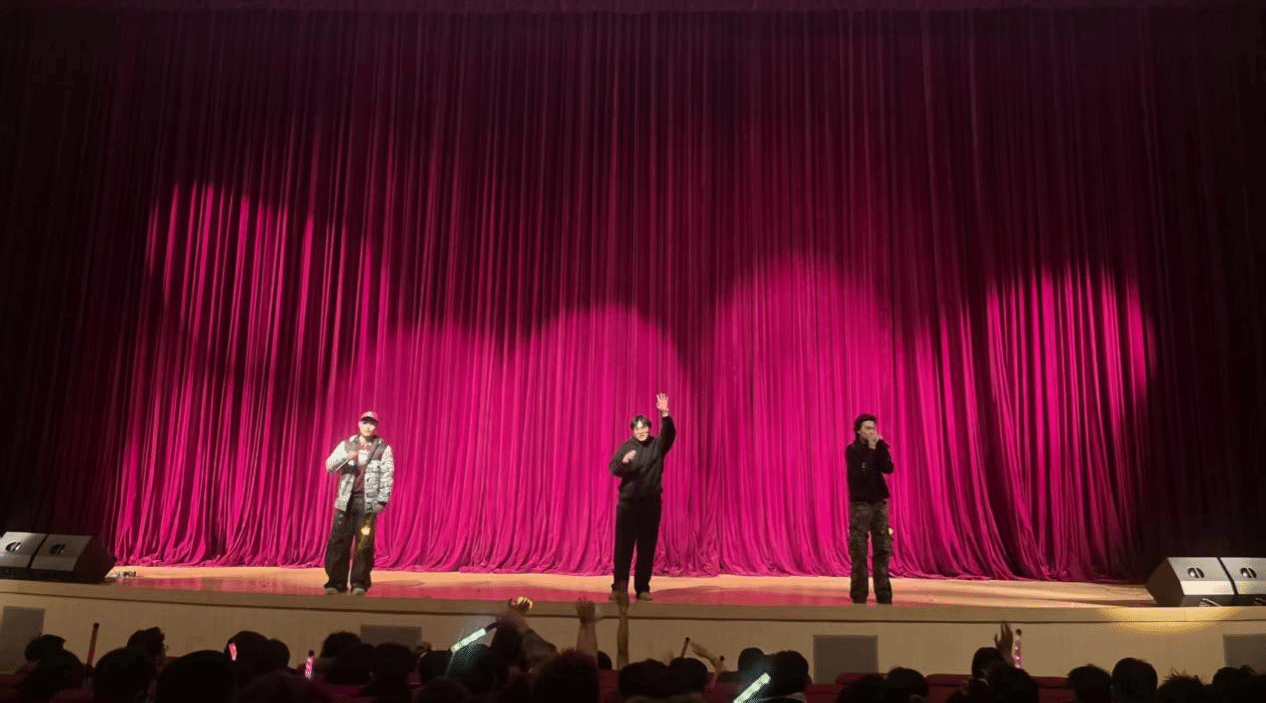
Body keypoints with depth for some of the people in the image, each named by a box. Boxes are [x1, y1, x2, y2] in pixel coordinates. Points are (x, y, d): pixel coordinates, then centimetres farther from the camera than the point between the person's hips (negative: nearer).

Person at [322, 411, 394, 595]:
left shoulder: (383, 449, 5)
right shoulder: (346, 445, 11)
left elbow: (387, 476, 1)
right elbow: (329, 465, 4)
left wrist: (382, 501, -8)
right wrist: (346, 457, -15)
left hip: (368, 502, -2)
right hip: (345, 500, 2)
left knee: (364, 544, -3)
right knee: (338, 542, 0)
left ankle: (360, 583, 5)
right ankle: (336, 582, 9)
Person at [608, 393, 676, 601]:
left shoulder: (657, 445, 4)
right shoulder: (626, 447, 5)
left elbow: (670, 434, -14)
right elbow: (613, 469, -2)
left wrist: (664, 414, -29)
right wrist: (624, 461, -23)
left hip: (651, 503, 0)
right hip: (628, 502, 0)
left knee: (647, 547, 4)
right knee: (623, 545, 1)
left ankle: (643, 588, 12)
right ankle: (619, 586, 11)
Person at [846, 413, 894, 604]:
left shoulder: (878, 447, 9)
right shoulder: (852, 450, -4)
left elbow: (888, 468, -7)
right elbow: (861, 474, -18)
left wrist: (880, 446, -13)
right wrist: (871, 450, -16)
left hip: (879, 502, 5)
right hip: (860, 504, -4)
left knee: (883, 549, 4)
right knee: (859, 552, -4)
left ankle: (884, 595, 11)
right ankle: (859, 596, 3)